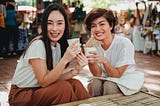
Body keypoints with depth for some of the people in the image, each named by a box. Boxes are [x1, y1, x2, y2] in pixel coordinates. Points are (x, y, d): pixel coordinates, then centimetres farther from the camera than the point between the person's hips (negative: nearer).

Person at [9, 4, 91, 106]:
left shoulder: (58, 45, 1)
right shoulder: (38, 45, -22)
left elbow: (54, 77, -1)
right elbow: (43, 82, -22)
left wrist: (74, 71, -17)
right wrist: (65, 59, -30)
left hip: (40, 90, 6)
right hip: (21, 95, -6)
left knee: (75, 84, -15)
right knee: (64, 87, -25)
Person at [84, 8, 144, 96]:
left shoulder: (124, 44, -21)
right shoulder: (93, 45, -6)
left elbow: (117, 74, -17)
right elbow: (98, 74, -8)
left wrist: (104, 61, -35)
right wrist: (91, 61, -28)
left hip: (124, 79, -3)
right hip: (105, 78, 3)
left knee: (109, 85, -29)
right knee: (94, 84, -25)